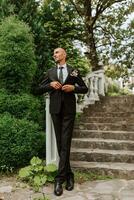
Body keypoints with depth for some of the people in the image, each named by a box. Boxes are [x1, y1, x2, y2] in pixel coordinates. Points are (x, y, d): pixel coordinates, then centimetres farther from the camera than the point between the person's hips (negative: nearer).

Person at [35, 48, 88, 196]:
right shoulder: (50, 72, 13)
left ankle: (59, 178, -4)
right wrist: (50, 85, -6)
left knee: (65, 143, -7)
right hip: (55, 109, 3)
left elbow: (84, 89, 10)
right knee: (60, 143, 5)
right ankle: (68, 175, 18)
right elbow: (39, 90, 12)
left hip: (68, 110, -2)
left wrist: (73, 87, -9)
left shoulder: (73, 71, 8)